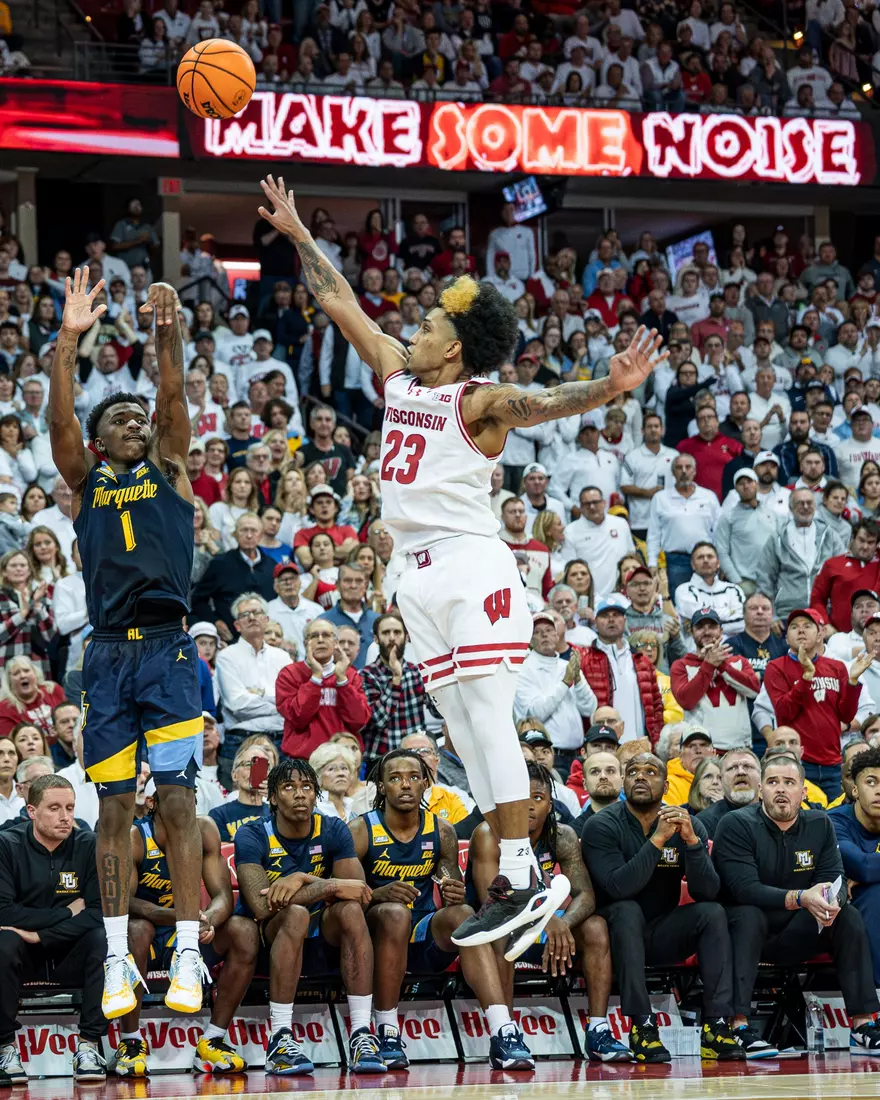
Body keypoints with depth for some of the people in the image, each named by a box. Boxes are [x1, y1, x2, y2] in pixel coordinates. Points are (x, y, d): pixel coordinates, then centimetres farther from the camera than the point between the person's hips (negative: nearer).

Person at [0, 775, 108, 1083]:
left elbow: (98, 912, -13)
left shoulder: (88, 845, -5)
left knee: (103, 939, -29)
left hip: (71, 954, 1)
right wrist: (66, 913, -16)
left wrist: (41, 935, -22)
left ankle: (89, 1045, -23)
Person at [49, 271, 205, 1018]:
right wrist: (69, 341, -16)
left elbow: (175, 402, -4)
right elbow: (60, 419, -3)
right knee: (114, 807, 2)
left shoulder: (167, 469, 13)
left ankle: (187, 955, -5)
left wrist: (168, 335, -20)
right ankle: (119, 959, 7)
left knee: (178, 799, -6)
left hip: (167, 648, -1)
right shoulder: (84, 481, 13)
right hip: (109, 651, 1)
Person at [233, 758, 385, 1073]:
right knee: (295, 914, -35)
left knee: (350, 909, -27)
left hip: (316, 941, 4)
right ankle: (279, 1040, -34)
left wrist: (302, 880, -28)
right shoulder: (252, 836, -13)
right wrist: (331, 886, -29)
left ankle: (361, 1035, -29)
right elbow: (261, 905, -28)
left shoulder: (333, 831, -3)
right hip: (264, 943, -4)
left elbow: (359, 893, -16)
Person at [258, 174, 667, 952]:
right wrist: (298, 236, 31)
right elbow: (342, 305, 25)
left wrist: (611, 388, -48)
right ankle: (525, 879, 2)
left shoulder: (478, 400, -8)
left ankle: (521, 880, -17)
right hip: (418, 576, 8)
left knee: (489, 722, -14)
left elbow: (537, 403, -28)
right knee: (466, 731, 3)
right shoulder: (398, 376, 15)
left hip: (471, 566, -8)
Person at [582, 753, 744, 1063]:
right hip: (617, 932, -3)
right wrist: (657, 840, -32)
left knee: (712, 913, -20)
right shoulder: (601, 826, -11)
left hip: (662, 934, 3)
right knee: (627, 910, -33)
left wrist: (691, 841, -28)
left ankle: (717, 1026, -26)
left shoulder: (688, 825, -2)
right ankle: (642, 1026, -34)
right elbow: (618, 888, -27)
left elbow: (707, 892, -14)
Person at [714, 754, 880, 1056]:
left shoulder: (819, 825, 2)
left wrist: (832, 901, -31)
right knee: (748, 915, -36)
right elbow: (745, 889, -25)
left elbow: (835, 879, -5)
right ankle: (738, 1026, -43)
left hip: (795, 937, 4)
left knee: (849, 916, -17)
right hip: (746, 929, -4)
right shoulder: (736, 825, -13)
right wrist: (800, 899, -39)